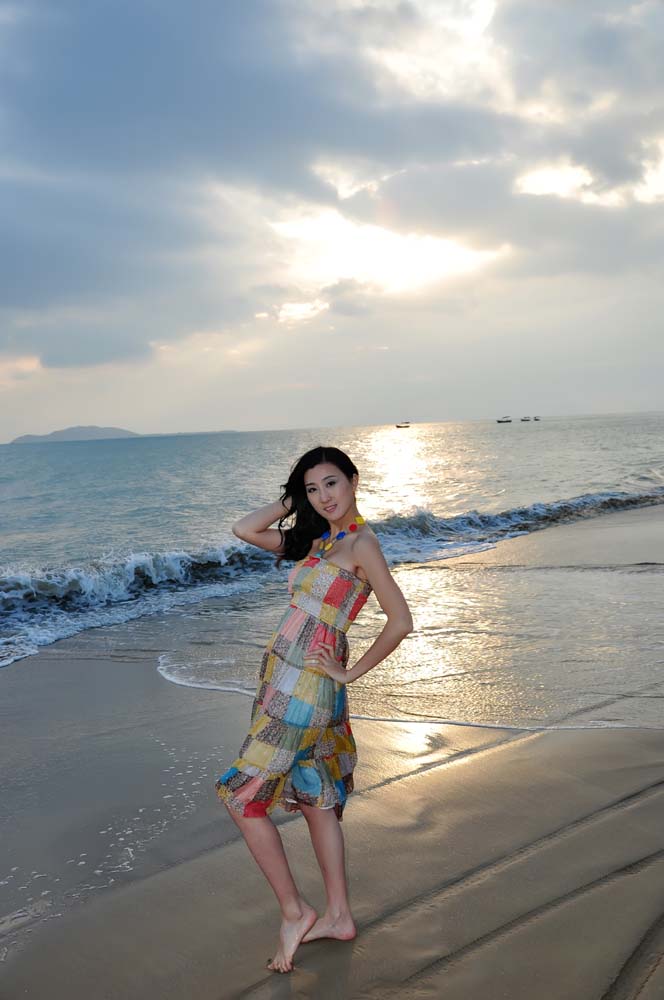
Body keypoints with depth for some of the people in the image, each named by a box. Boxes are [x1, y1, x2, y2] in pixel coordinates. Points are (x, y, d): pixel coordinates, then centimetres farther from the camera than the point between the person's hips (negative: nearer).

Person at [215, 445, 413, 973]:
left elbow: (401, 621, -15)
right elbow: (245, 529, 13)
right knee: (315, 799, 16)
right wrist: (292, 501, 9)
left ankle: (294, 911, 10)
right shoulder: (316, 540, 12)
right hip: (285, 680, 9)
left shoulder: (362, 543, -11)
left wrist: (351, 672, -9)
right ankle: (338, 916, 27)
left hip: (304, 685, -9)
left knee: (243, 797, -2)